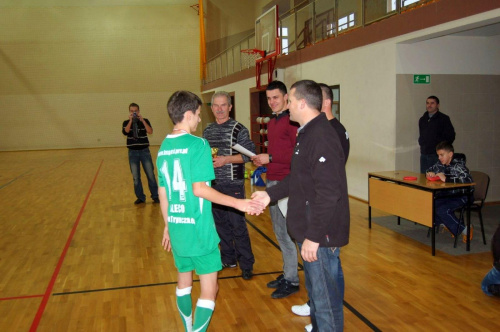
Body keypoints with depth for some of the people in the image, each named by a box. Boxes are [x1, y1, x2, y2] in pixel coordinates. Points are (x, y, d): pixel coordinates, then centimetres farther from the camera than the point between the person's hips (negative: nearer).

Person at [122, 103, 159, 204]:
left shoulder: (145, 121, 2)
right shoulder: (126, 122, 3)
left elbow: (150, 131, -16)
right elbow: (125, 132, -17)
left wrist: (142, 120, -19)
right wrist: (131, 120, -19)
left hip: (144, 151, -1)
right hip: (133, 152, 1)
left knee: (151, 175, 1)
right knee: (136, 177, 6)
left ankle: (155, 196, 13)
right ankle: (140, 197, 17)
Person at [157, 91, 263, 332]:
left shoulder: (163, 148, 7)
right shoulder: (198, 144, -14)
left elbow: (162, 194, 10)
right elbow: (199, 188, -20)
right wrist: (238, 203, -17)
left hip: (177, 228, 8)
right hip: (198, 229, -8)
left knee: (183, 281, 22)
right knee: (209, 290, 3)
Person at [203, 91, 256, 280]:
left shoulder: (239, 129, -7)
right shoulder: (207, 130, 11)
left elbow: (249, 154, -11)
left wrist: (225, 159, -20)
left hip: (233, 185, -6)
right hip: (213, 184, 6)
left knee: (238, 225, -3)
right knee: (220, 223, 13)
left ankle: (246, 265, 9)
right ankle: (228, 258, 28)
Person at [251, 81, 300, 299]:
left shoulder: (292, 121, -12)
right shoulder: (272, 123, 16)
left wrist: (270, 158, -19)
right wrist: (262, 160, 11)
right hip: (272, 181, 10)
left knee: (285, 232, -3)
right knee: (279, 231, 16)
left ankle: (291, 281, 9)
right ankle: (287, 274, 28)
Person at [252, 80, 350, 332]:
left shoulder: (322, 137, -22)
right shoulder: (307, 133, 12)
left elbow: (328, 193, -26)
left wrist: (314, 236, -23)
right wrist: (271, 194, 17)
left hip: (321, 235, -10)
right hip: (309, 231, 10)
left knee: (325, 297, 3)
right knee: (315, 290, 24)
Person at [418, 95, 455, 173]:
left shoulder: (444, 119, -1)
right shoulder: (422, 119, 16)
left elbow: (450, 136, -3)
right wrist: (421, 143, 12)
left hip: (437, 155, -5)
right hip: (424, 154, 6)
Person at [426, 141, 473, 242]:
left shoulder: (458, 165, -19)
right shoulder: (440, 164, 2)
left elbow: (468, 180, -35)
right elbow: (428, 170, 19)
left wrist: (446, 179, -34)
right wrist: (429, 173, -7)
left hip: (461, 196, -7)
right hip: (446, 194, 7)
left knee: (441, 209, -26)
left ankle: (464, 230, -4)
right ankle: (446, 224, 10)